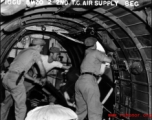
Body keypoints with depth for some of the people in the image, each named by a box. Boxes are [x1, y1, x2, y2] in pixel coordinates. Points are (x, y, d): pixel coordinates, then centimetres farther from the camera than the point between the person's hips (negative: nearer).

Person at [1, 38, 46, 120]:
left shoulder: (23, 51, 24)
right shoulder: (35, 52, 1)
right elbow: (42, 71, 3)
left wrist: (34, 79, 33)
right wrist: (43, 78, 25)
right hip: (15, 81, -9)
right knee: (21, 107, 0)